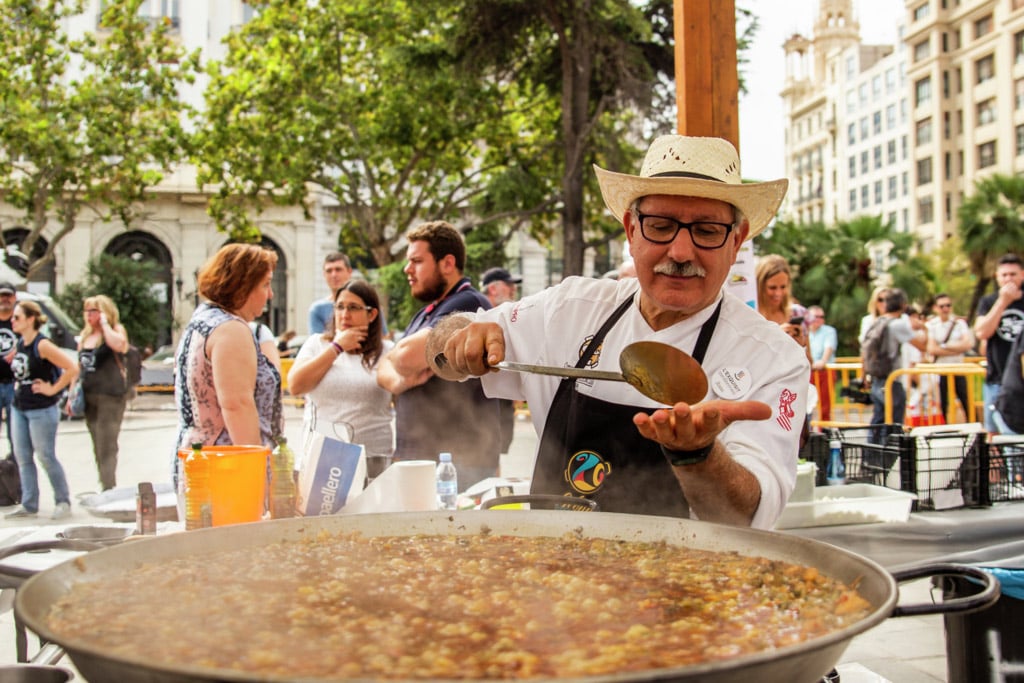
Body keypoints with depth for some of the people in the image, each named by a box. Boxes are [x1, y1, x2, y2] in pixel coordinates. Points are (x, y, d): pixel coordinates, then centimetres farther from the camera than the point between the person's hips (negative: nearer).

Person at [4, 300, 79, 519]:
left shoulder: (42, 345, -16)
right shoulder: (20, 343, 8)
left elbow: (72, 369, -22)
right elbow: (10, 362, 30)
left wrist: (53, 389, -15)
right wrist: (18, 384, 13)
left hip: (41, 410, -8)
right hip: (19, 408, 8)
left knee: (46, 457, 0)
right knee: (22, 457, 9)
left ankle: (63, 502, 13)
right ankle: (29, 505, 16)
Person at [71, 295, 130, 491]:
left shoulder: (116, 330, -3)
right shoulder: (85, 336, 16)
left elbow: (119, 345, -28)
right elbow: (78, 367, 20)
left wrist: (105, 323, -16)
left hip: (110, 395, -7)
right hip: (88, 395, 7)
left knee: (107, 446, -10)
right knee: (98, 447, 10)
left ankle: (108, 488, -10)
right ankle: (104, 487, 17)